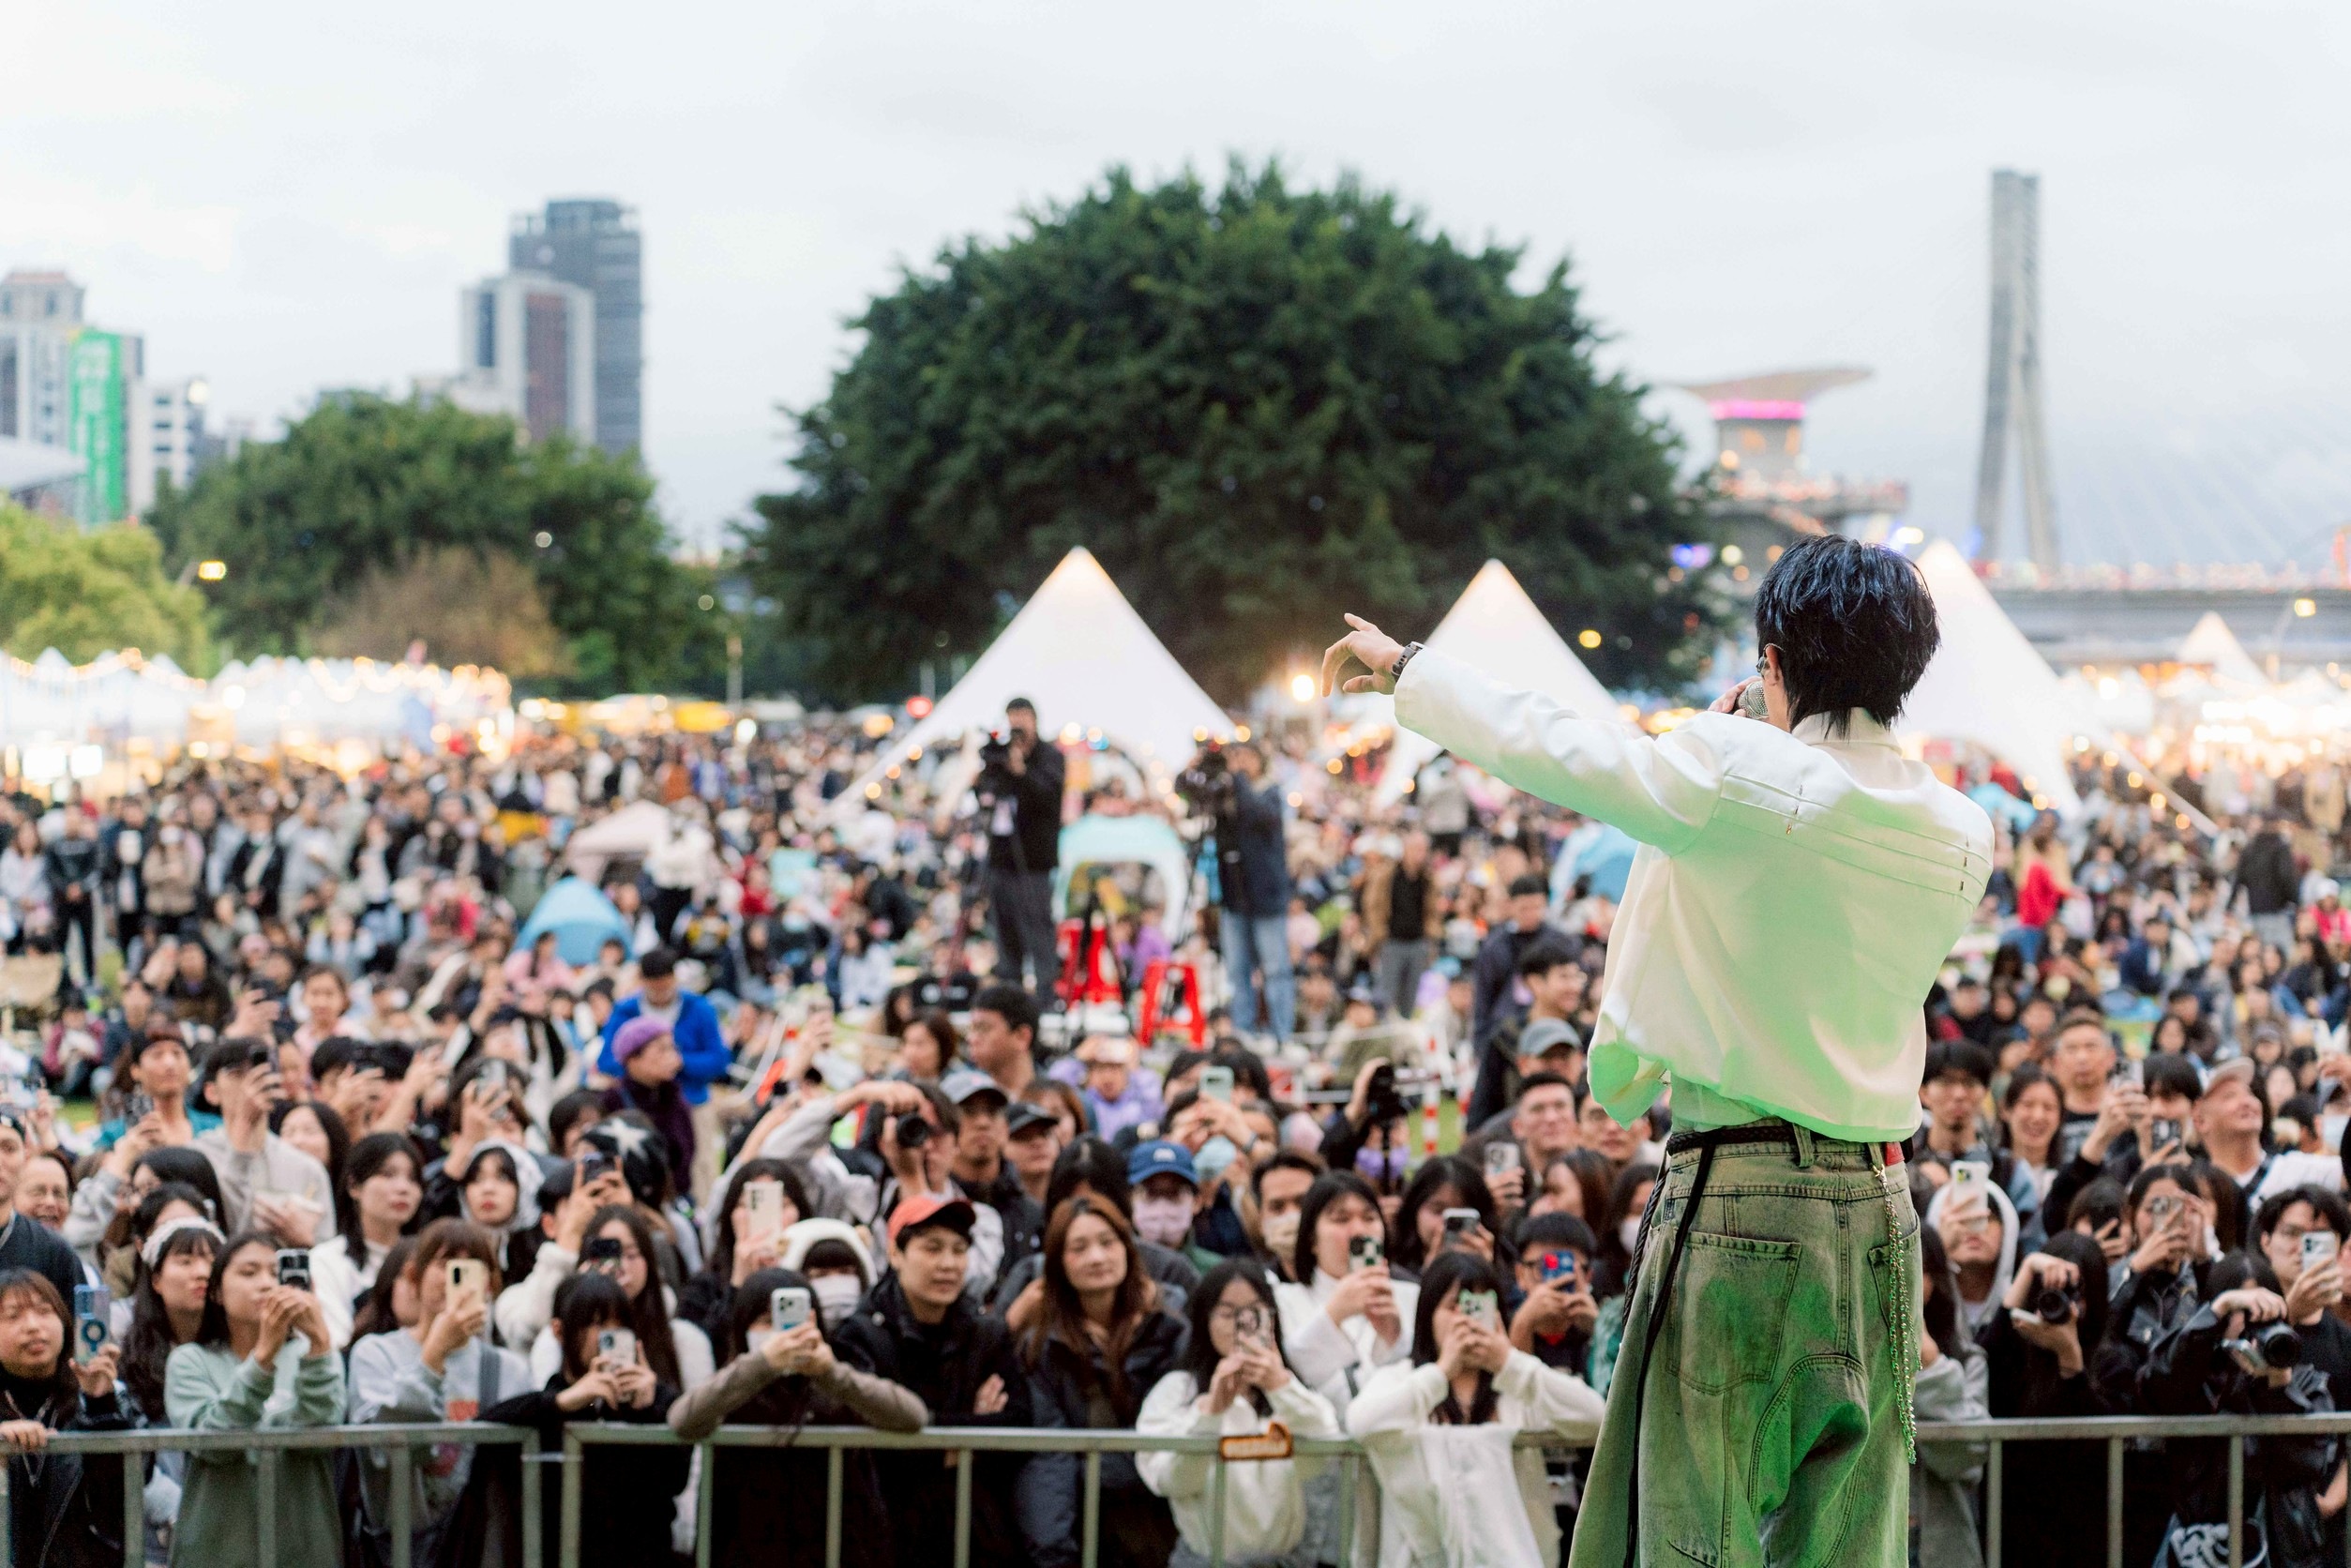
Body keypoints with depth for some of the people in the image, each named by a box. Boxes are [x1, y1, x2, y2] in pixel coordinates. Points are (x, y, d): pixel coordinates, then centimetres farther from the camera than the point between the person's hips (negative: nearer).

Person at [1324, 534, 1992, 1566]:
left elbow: (1536, 741, -6)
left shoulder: (1740, 779, -11)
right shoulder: (1963, 838, 6)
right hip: (1878, 1214, 6)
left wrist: (1405, 666, 10)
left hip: (1737, 1206, -6)